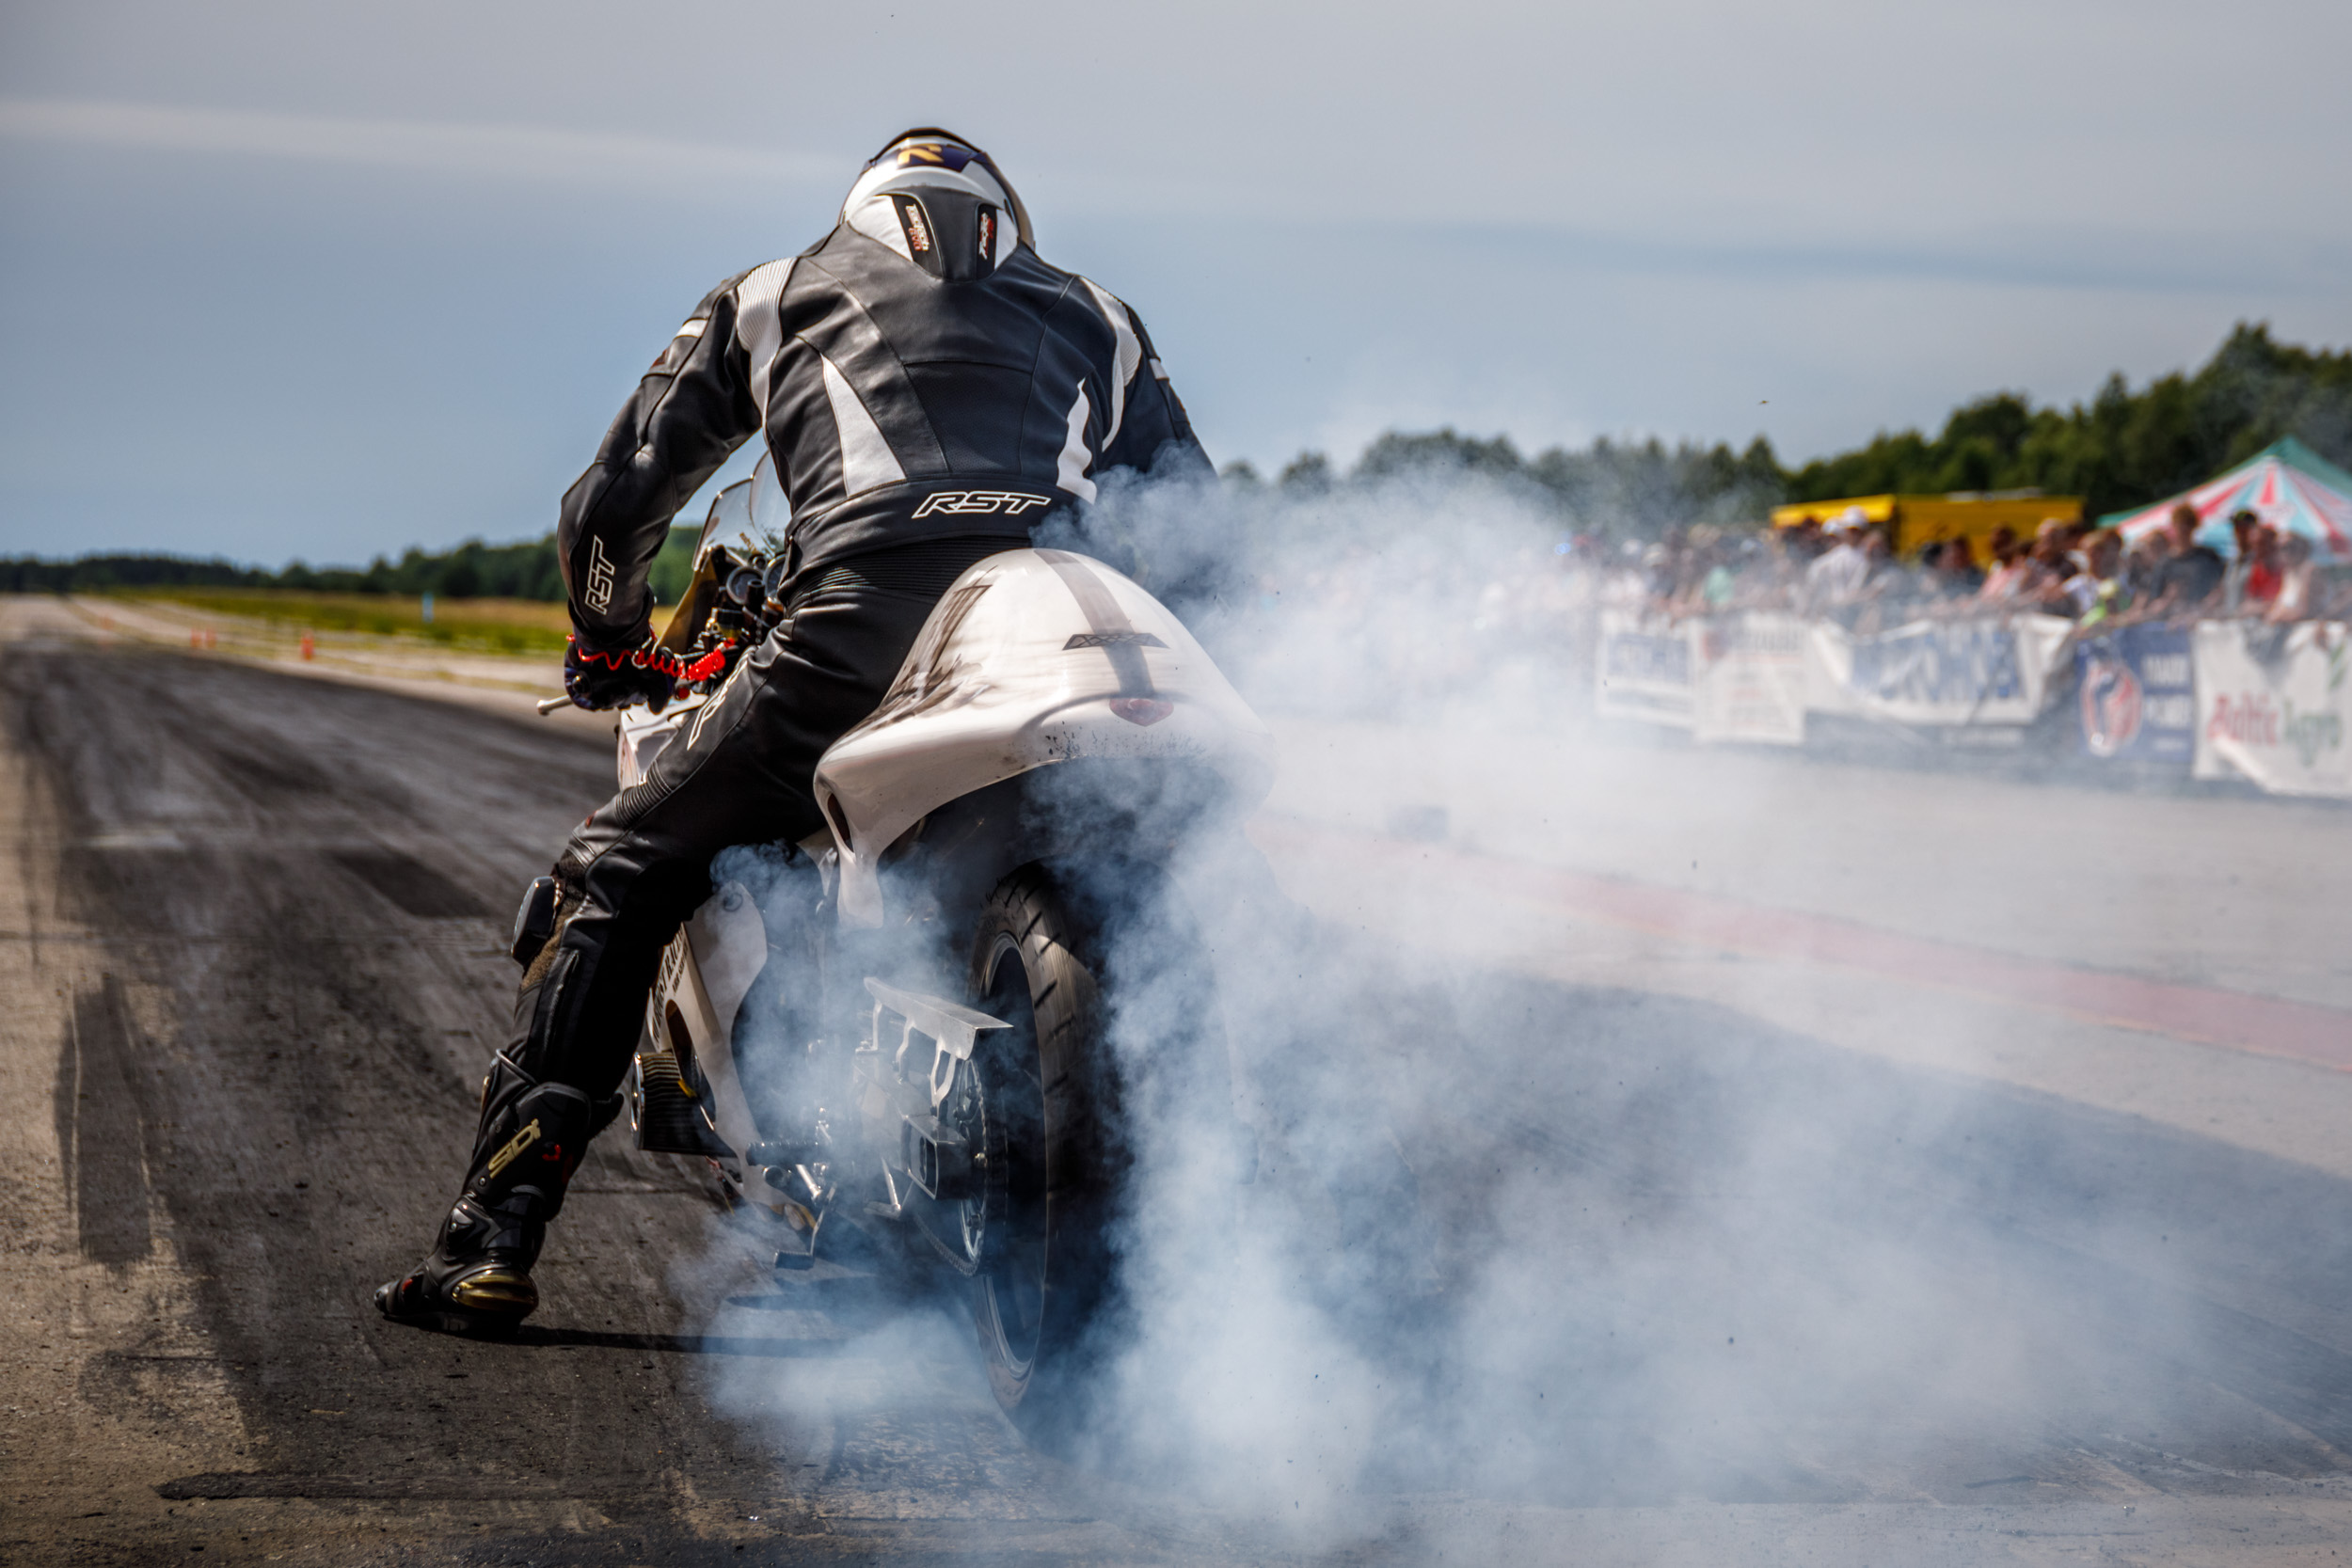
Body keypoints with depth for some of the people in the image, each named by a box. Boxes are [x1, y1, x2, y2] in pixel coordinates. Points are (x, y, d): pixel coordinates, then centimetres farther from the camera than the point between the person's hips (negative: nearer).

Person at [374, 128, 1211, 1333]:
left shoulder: (774, 295, 32)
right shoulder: (1093, 315, 36)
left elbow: (608, 509, 30)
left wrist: (610, 647, 48)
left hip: (864, 613, -2)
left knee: (616, 880, 15)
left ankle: (490, 1242, 7)